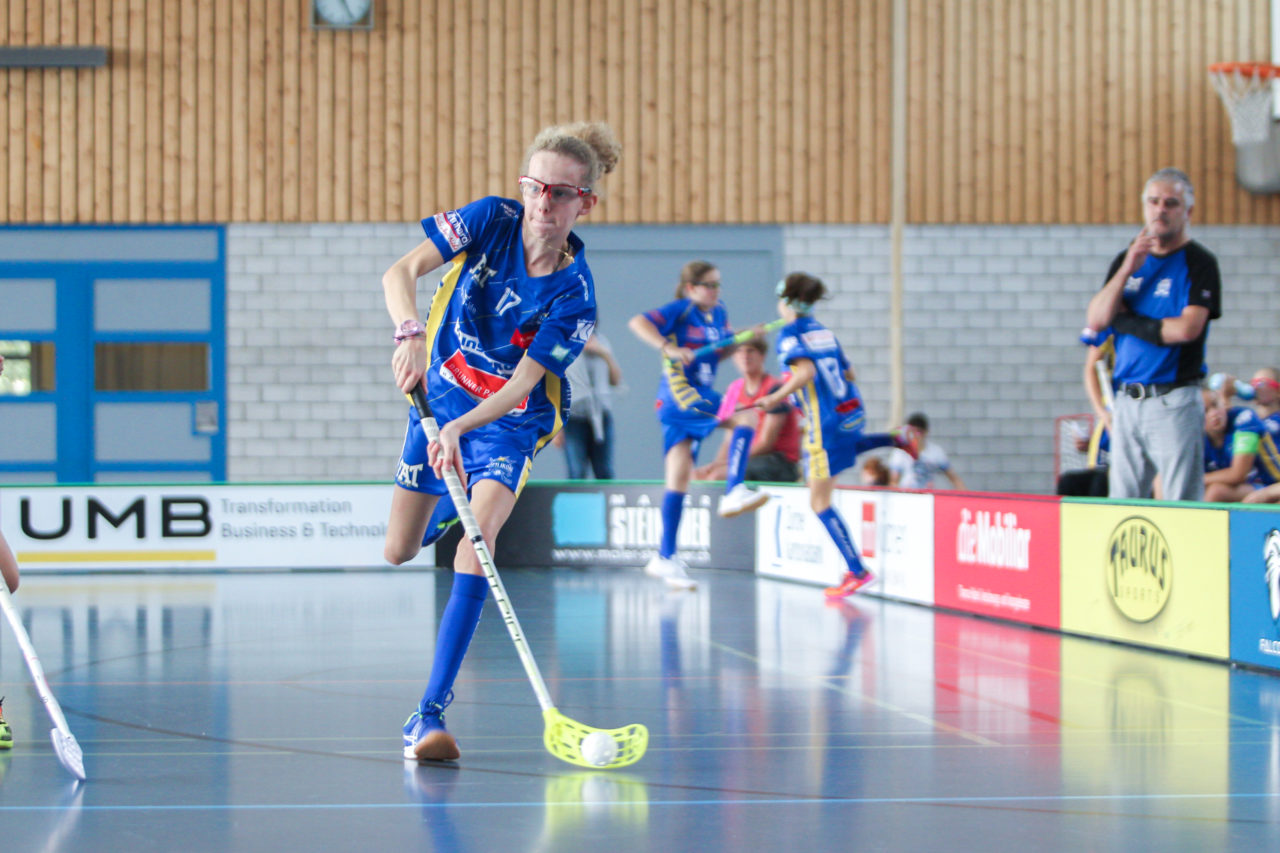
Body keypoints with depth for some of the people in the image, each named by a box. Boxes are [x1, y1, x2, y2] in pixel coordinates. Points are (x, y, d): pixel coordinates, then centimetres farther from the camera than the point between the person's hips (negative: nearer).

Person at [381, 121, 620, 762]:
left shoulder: (574, 296, -22)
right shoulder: (493, 219, -16)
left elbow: (523, 382, -25)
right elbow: (401, 272, -21)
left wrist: (462, 427, -42)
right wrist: (411, 333, -41)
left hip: (508, 420, -3)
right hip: (440, 393, 4)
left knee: (475, 543, -26)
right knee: (399, 552, 12)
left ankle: (430, 714, -27)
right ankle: (453, 498, 52)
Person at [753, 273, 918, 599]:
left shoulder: (789, 334, -8)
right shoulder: (823, 331, 13)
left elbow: (806, 372, -24)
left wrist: (776, 398, -14)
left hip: (826, 421, -8)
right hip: (852, 411, 8)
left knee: (820, 503, -3)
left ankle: (857, 571, -9)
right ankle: (897, 440, 26)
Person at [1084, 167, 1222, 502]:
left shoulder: (1198, 262, -3)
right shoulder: (1127, 259, 16)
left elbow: (1187, 328, -15)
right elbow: (1095, 320, 6)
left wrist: (1126, 322, -3)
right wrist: (1127, 270, -7)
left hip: (1174, 402, -6)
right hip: (1127, 400, 6)